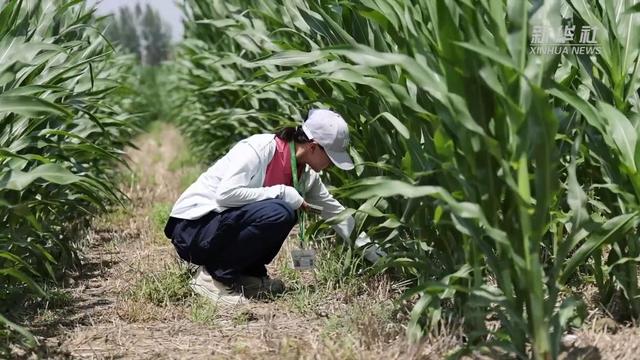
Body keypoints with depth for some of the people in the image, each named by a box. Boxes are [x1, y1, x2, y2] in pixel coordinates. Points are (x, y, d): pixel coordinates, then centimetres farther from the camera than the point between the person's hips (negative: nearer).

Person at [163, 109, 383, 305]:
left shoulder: (306, 175, 4)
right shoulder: (260, 148, -20)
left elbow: (336, 212, 13)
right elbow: (226, 193, -28)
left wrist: (374, 254, 10)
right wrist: (282, 193, -23)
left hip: (223, 224, 8)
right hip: (192, 227, -8)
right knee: (277, 213, -28)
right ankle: (214, 276, -16)